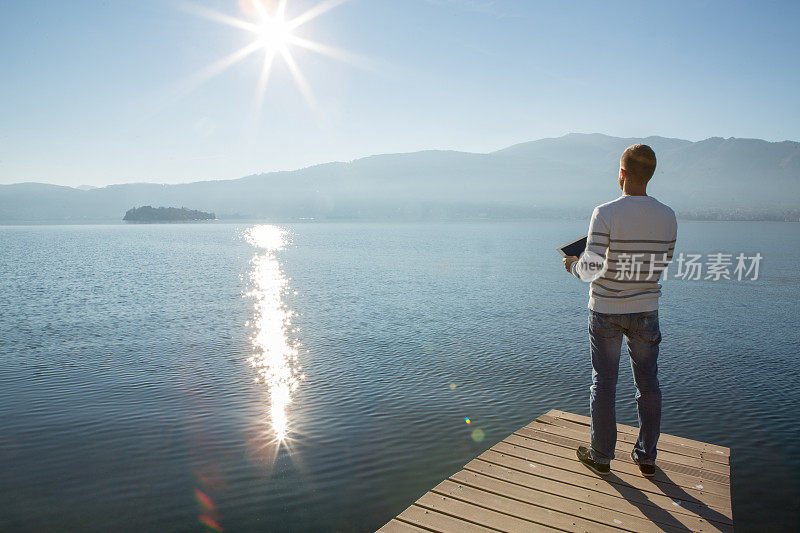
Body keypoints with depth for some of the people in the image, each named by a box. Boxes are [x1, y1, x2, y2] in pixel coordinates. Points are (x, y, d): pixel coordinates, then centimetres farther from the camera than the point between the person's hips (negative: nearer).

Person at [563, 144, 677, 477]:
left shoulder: (606, 214, -18)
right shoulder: (667, 216, -3)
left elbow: (592, 268, -21)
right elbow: (662, 263, 9)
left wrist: (574, 266, 0)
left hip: (606, 310, -3)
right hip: (646, 309, 4)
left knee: (604, 382, 8)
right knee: (648, 383, 15)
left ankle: (601, 455, 21)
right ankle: (646, 456, 26)